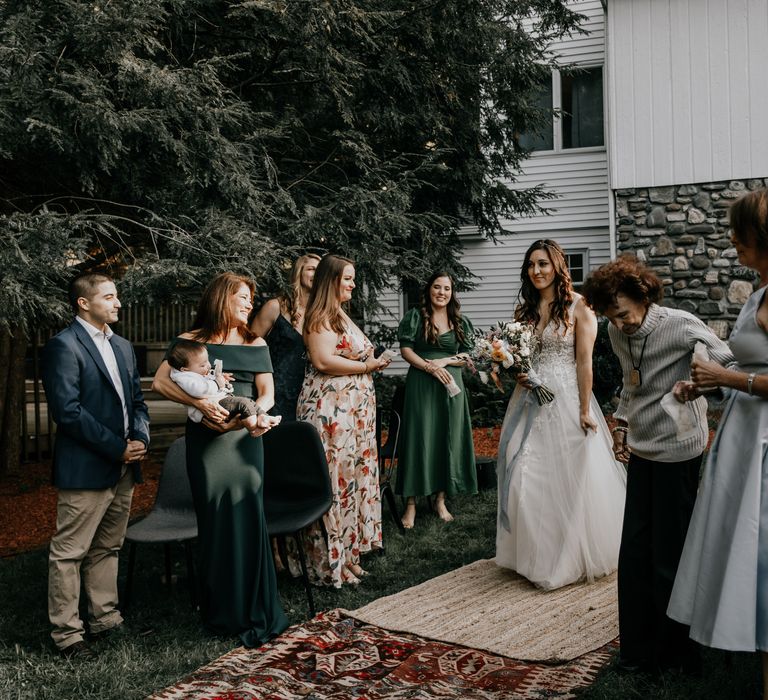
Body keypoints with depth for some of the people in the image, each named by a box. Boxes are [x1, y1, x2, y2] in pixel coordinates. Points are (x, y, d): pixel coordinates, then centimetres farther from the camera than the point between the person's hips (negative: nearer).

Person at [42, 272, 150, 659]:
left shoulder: (122, 346, 15)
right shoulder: (64, 346, -10)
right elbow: (67, 410, -18)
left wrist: (140, 438, -1)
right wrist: (117, 448, -16)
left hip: (124, 468, 8)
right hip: (86, 468, -8)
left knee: (107, 549, 17)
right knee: (69, 553, 2)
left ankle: (105, 619, 27)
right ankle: (66, 633, 11)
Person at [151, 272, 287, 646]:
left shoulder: (255, 344, 13)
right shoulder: (191, 341, 3)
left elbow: (266, 392, 5)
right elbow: (160, 382, -9)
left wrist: (260, 414, -17)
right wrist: (201, 402, -21)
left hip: (245, 437, 2)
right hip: (206, 438, -2)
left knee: (247, 515, -5)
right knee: (215, 521, 1)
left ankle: (254, 611, 4)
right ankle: (220, 612, 15)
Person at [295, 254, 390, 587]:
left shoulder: (341, 315, 19)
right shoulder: (321, 316, -12)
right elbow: (323, 361, -22)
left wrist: (372, 363, 13)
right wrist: (366, 366, -12)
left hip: (353, 408, 10)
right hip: (330, 409, -10)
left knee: (351, 475, 12)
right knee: (332, 479, -5)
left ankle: (346, 552, 21)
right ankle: (329, 562, 5)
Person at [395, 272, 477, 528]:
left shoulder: (461, 322, 11)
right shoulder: (415, 317, 2)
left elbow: (468, 357, 9)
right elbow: (406, 350, -3)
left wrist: (445, 361, -9)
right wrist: (431, 367, -15)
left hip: (451, 385, 3)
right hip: (420, 385, -3)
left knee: (448, 439, 5)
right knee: (418, 438, -4)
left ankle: (440, 499, 16)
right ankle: (411, 504, 0)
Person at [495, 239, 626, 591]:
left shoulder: (577, 306, -6)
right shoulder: (524, 308, 11)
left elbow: (584, 362, -10)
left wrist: (585, 411, -14)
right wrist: (516, 373, -2)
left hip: (566, 400, -5)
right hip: (530, 401, 5)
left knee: (569, 477, 1)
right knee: (528, 478, 6)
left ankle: (573, 558, 18)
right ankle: (536, 554, 22)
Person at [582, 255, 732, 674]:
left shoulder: (680, 325, -15)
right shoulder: (617, 334, 5)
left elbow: (730, 364, -13)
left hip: (676, 450, -7)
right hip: (640, 450, 7)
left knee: (670, 555, 1)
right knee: (635, 552, 10)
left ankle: (677, 652, 19)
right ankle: (640, 647, 23)